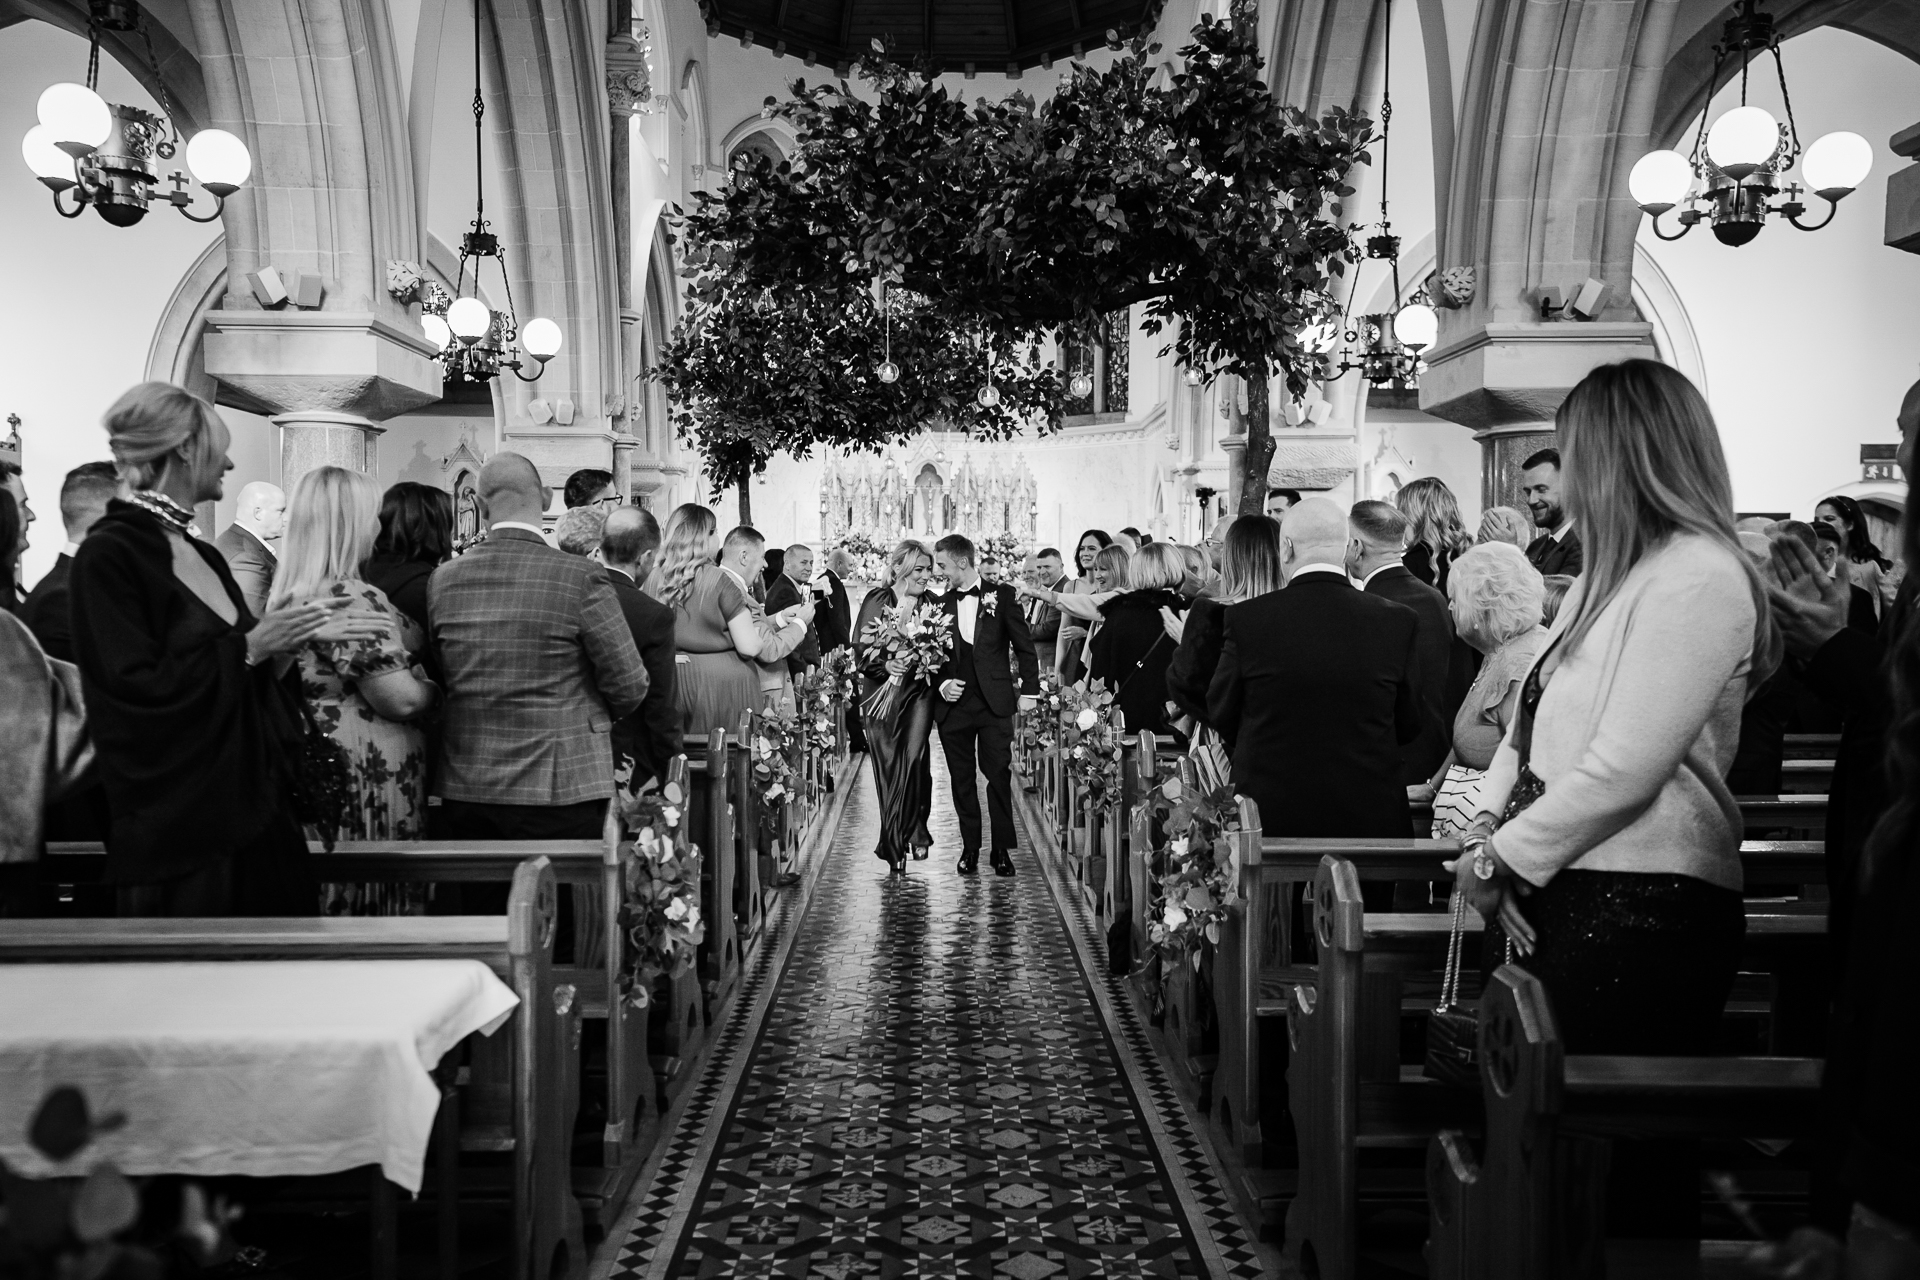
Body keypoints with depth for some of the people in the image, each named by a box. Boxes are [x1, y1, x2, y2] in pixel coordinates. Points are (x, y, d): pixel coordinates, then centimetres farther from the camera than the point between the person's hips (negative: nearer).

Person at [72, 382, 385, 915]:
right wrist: (251, 647, -14)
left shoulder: (205, 555, 12)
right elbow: (136, 688, -19)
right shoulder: (108, 554, -11)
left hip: (256, 812, 7)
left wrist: (301, 635, 5)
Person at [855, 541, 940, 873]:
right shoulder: (876, 600, 0)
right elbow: (861, 646, -4)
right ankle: (895, 844, 15)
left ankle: (914, 831, 2)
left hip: (918, 693, 1)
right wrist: (884, 664, -21)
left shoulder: (933, 605, 7)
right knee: (887, 765, 3)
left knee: (913, 759, -15)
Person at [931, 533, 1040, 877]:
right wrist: (942, 683, -5)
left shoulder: (1002, 596, 1)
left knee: (999, 776, -2)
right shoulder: (938, 603, 8)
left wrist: (1028, 691, -2)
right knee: (961, 780, 6)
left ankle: (1002, 849, 7)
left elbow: (1024, 646, 3)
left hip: (995, 703, -2)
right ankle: (970, 848, 16)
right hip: (953, 704, 3)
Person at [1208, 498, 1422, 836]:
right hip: (1370, 817, 1)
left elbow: (1221, 718, 0)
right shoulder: (1399, 621, -7)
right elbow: (1409, 727, 3)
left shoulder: (1244, 618, -11)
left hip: (1270, 816, -1)